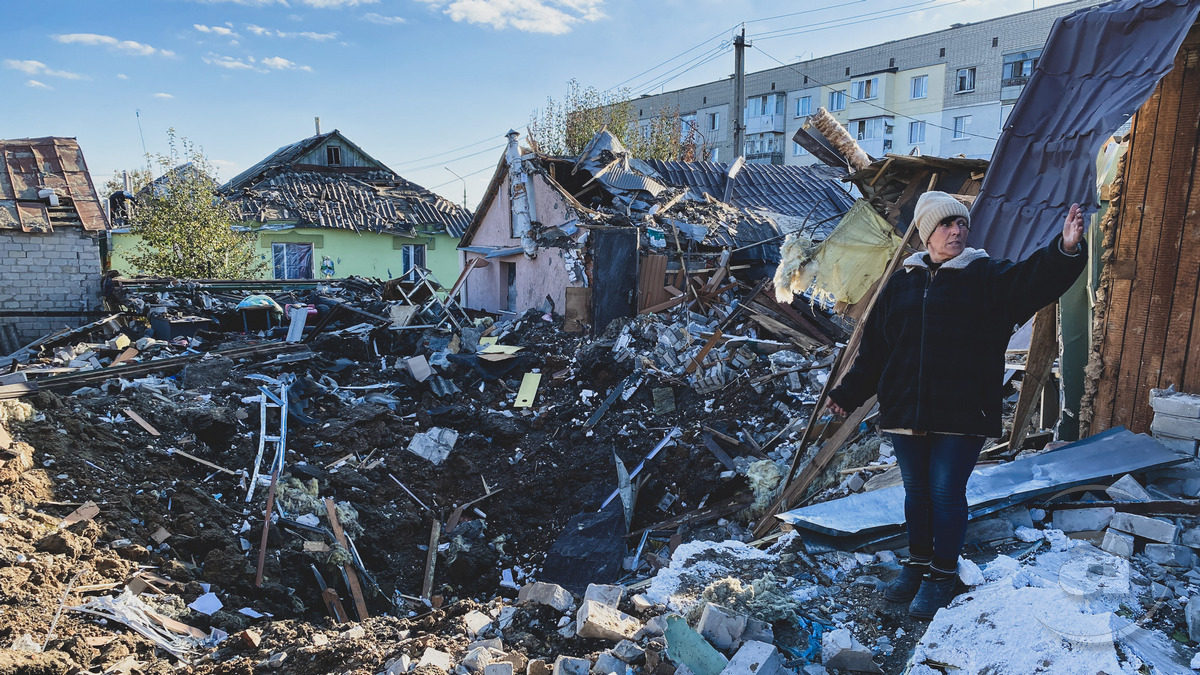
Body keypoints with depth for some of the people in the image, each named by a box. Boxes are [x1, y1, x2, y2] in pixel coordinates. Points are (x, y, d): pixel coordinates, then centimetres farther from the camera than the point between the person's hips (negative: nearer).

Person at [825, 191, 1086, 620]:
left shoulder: (985, 277, 1)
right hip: (905, 410, 3)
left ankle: (943, 575, 19)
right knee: (916, 490, 14)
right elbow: (874, 347, 13)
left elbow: (1031, 279, -20)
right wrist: (848, 394, 13)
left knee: (946, 492, 1)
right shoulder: (902, 283, 9)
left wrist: (1065, 250, -39)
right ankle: (918, 562, 32)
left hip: (962, 413, -3)